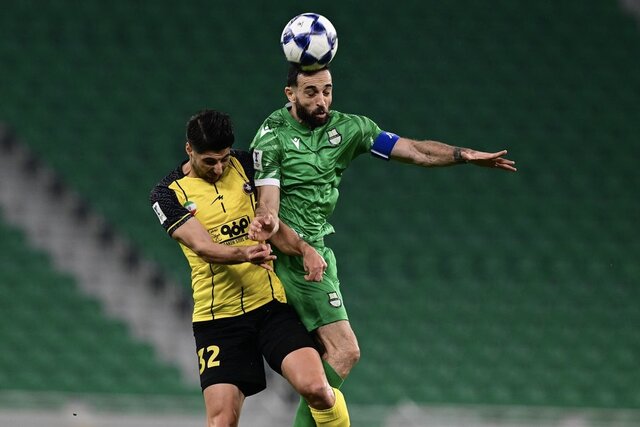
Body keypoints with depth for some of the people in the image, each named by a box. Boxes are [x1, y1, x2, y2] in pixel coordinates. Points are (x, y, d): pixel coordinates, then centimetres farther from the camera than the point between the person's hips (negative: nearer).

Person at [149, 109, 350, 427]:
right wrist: (243, 254, -37)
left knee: (315, 387, -18)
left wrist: (304, 249, -13)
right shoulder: (169, 194, -3)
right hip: (218, 316, -2)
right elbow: (202, 246, -17)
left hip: (271, 304, 2)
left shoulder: (245, 165, 6)